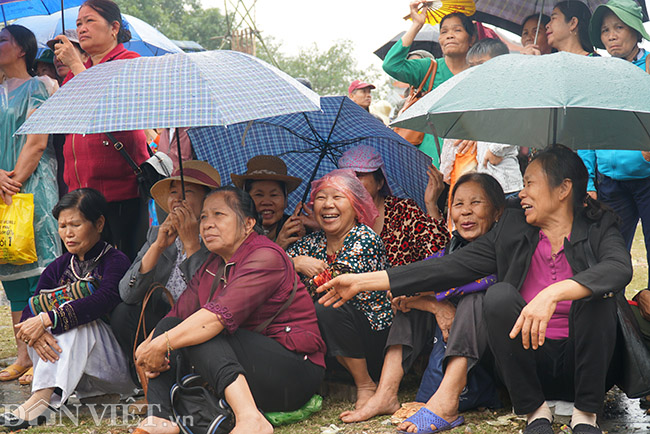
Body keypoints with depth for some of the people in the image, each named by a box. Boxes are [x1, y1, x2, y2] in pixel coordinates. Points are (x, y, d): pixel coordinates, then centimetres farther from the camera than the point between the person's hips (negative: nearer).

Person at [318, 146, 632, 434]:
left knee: (594, 292, -27)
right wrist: (364, 281, -4)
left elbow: (620, 268, -26)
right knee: (500, 295, -23)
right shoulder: (512, 230, 7)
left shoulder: (599, 229, -2)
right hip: (529, 366, 2)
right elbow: (451, 267, 2)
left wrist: (553, 293, -42)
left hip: (583, 363, -2)